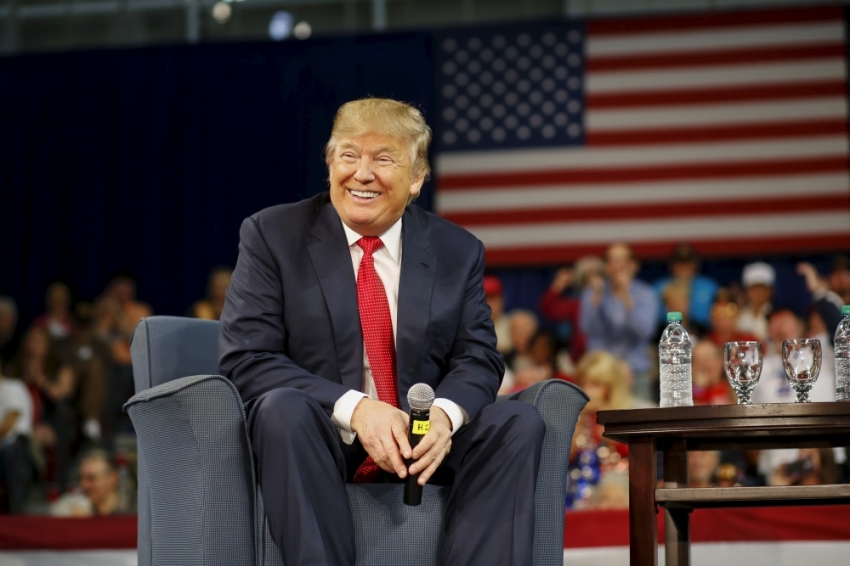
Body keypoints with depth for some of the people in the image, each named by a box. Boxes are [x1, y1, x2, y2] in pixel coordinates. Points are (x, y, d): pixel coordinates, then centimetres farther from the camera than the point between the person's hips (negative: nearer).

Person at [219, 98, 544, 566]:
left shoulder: (458, 251, 10)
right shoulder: (271, 235, 0)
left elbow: (478, 359, 4)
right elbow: (245, 360, -9)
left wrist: (445, 414, -21)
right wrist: (353, 408, -24)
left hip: (422, 441, 3)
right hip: (317, 440, -3)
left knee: (519, 422, -22)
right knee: (283, 406, -34)